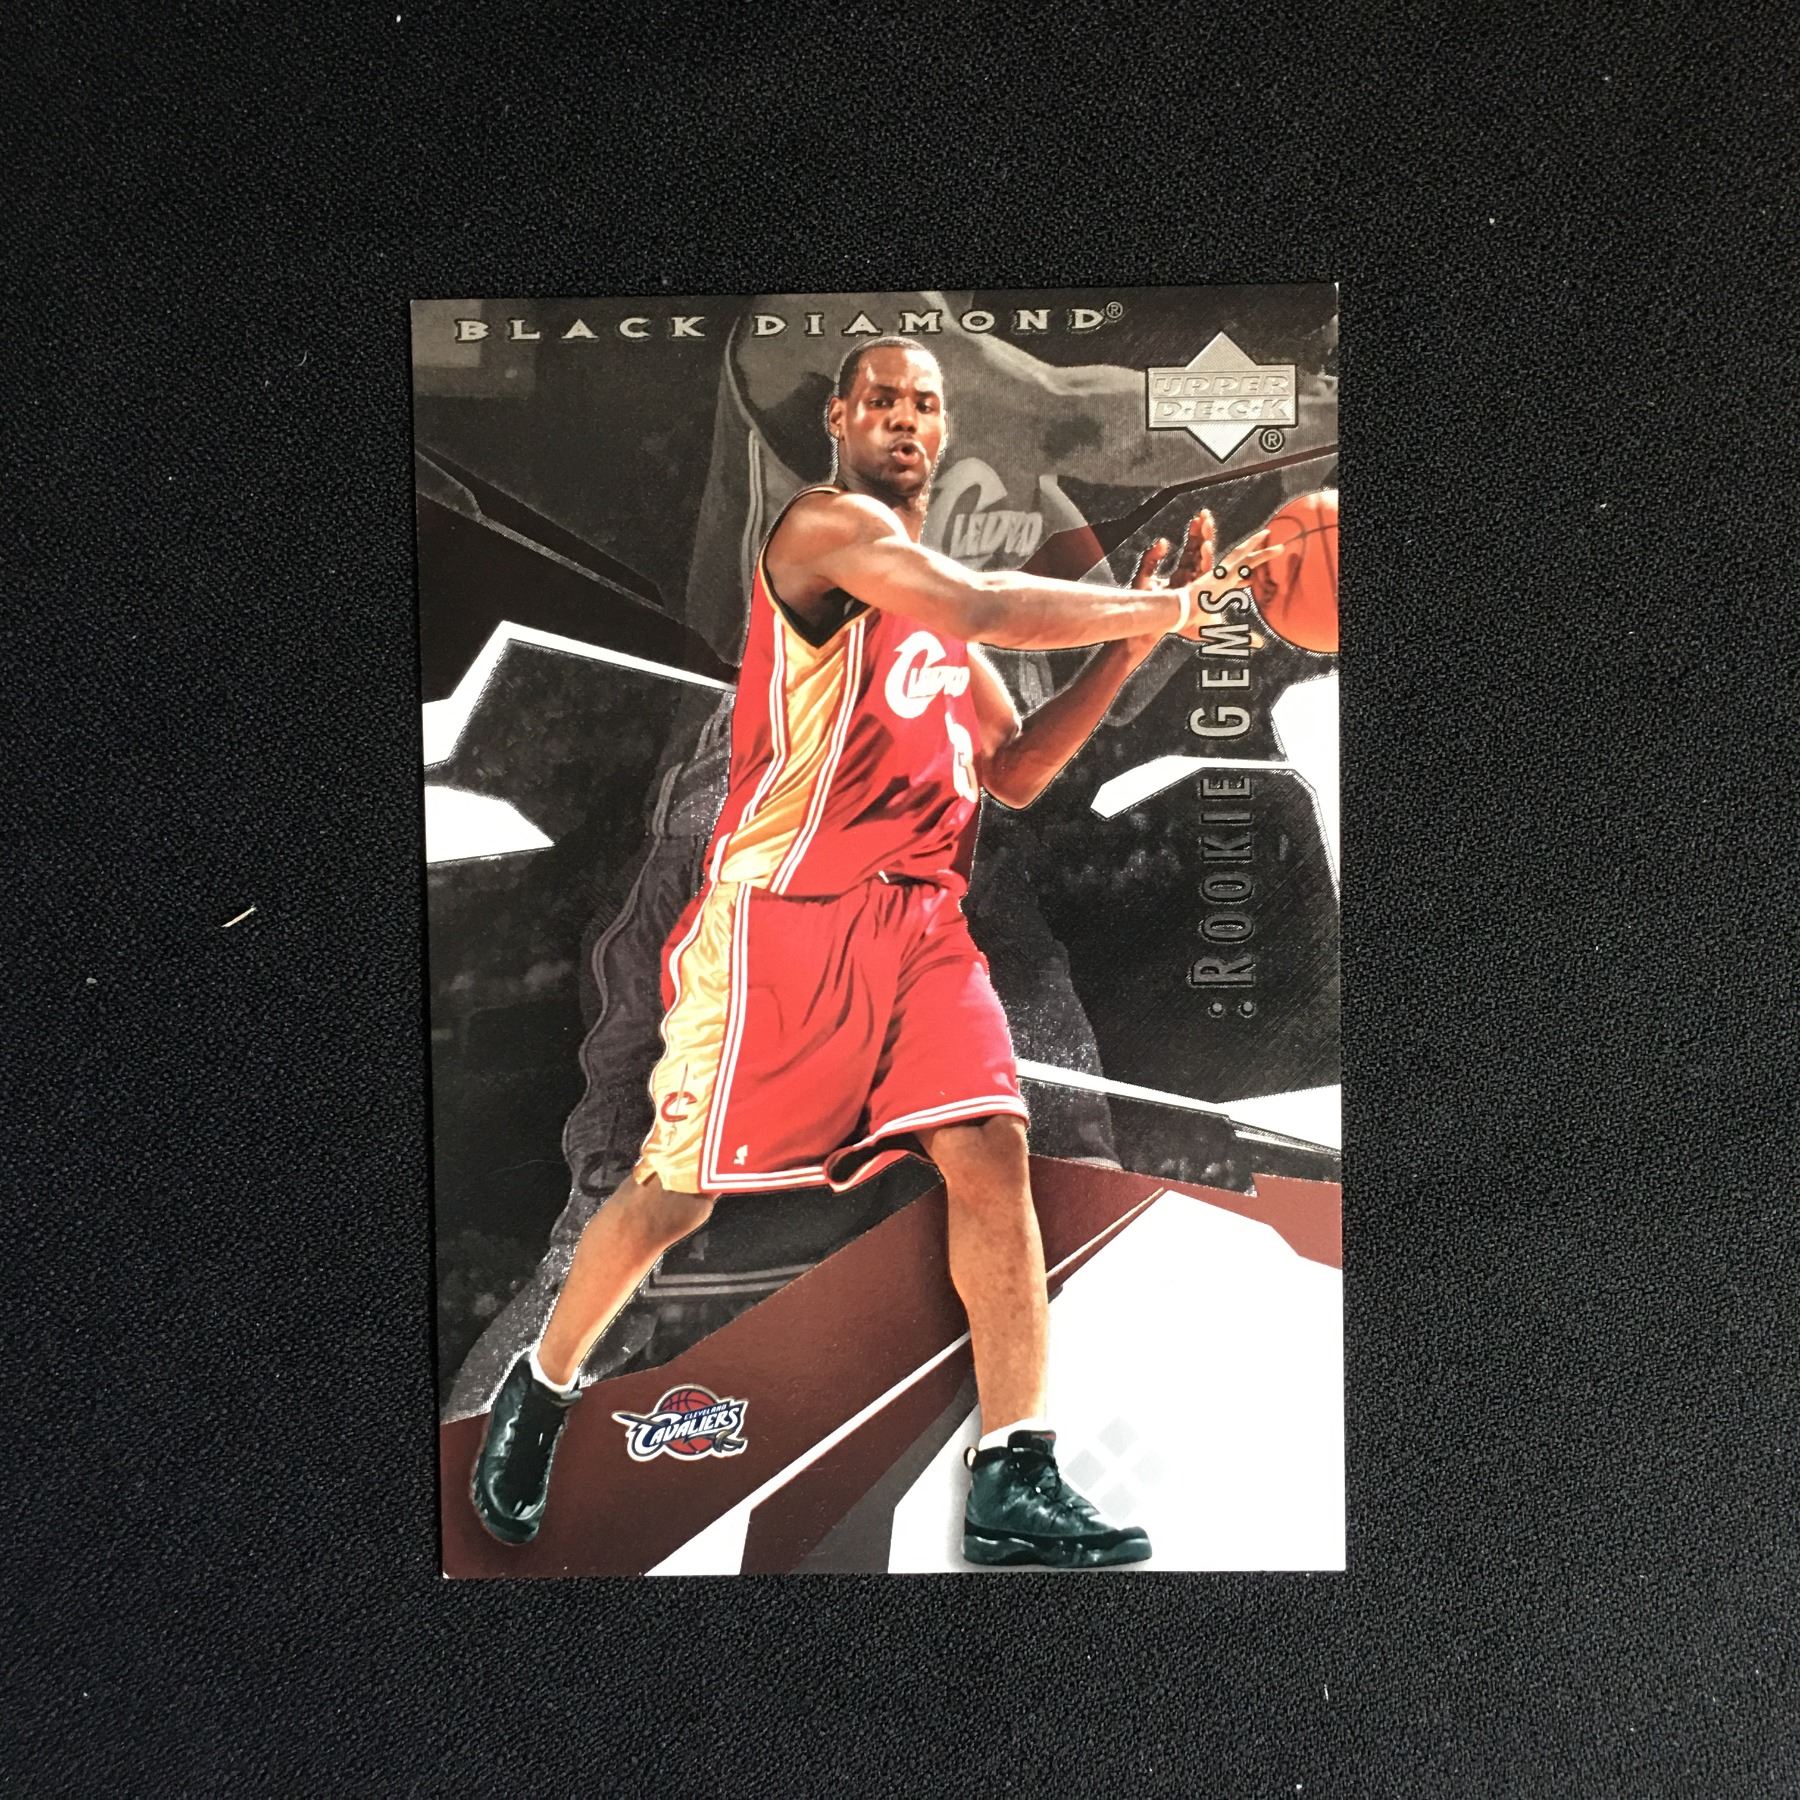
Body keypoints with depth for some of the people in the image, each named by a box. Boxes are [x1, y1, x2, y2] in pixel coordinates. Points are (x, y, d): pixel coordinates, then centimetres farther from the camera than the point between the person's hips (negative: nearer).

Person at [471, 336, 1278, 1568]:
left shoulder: (932, 597, 19)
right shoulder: (827, 524, -6)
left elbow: (1018, 772, 16)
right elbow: (985, 609, -24)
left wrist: (1125, 646, 7)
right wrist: (1167, 607, -13)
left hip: (921, 921, 7)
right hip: (783, 917, -7)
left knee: (993, 1159, -8)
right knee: (681, 1189, 4)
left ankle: (1016, 1486, 1)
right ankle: (542, 1389, 31)